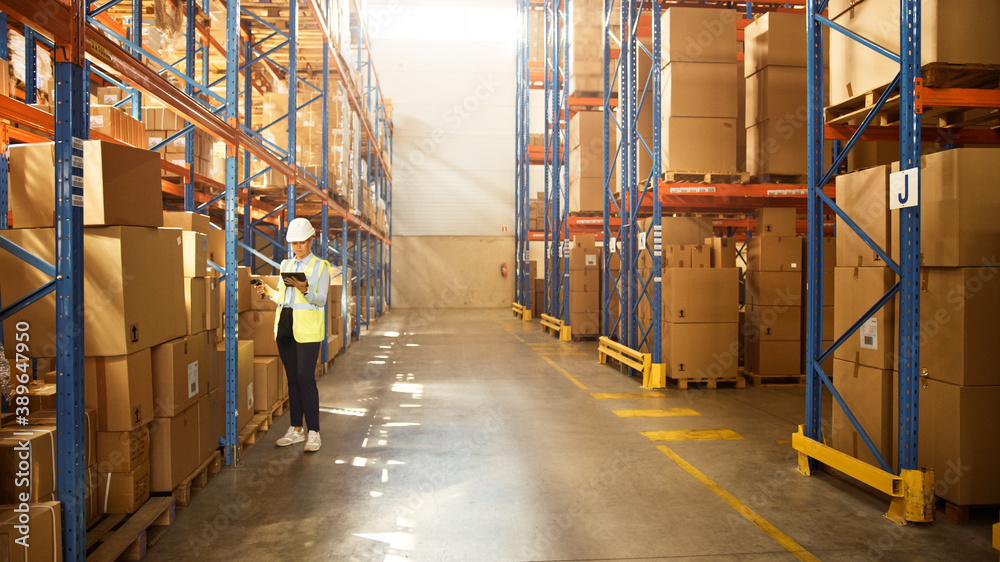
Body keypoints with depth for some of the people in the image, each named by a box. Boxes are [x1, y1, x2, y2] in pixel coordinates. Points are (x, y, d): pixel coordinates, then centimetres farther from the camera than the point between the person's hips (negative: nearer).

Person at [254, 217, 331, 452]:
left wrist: (305, 289, -24)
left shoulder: (320, 266, 0)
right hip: (285, 326, 6)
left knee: (306, 378, -10)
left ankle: (314, 433, -4)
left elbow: (321, 300, -8)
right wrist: (268, 291, 3)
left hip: (307, 329, -5)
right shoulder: (286, 265, 16)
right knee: (292, 379, 8)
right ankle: (296, 430, 16)